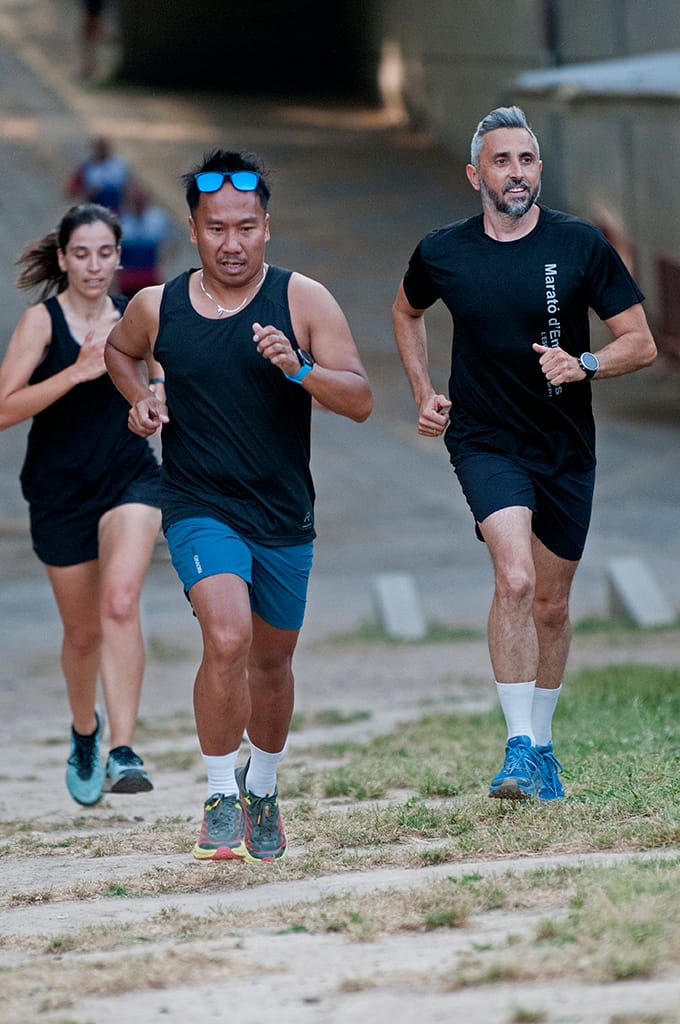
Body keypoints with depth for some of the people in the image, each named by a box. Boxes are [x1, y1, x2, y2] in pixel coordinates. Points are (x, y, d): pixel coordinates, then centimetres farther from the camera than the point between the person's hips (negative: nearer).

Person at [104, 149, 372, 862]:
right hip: (199, 509, -2)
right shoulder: (156, 308, -3)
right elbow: (119, 350, 22)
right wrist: (140, 400, 2)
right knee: (227, 638, -25)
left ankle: (262, 789, 43)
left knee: (272, 661, 16)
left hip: (284, 516, 2)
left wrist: (297, 370, -27)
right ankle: (220, 801, -11)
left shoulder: (303, 301, -7)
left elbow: (360, 401, -10)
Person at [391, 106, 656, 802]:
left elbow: (641, 343, -3)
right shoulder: (441, 254, -3)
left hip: (567, 450, 2)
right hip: (485, 444, -2)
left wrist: (584, 365, -21)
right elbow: (406, 312, 20)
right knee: (514, 580, -23)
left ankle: (541, 742, 31)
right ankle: (519, 745, -21)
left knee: (551, 604, 11)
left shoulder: (580, 246, -6)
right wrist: (424, 394, 11)